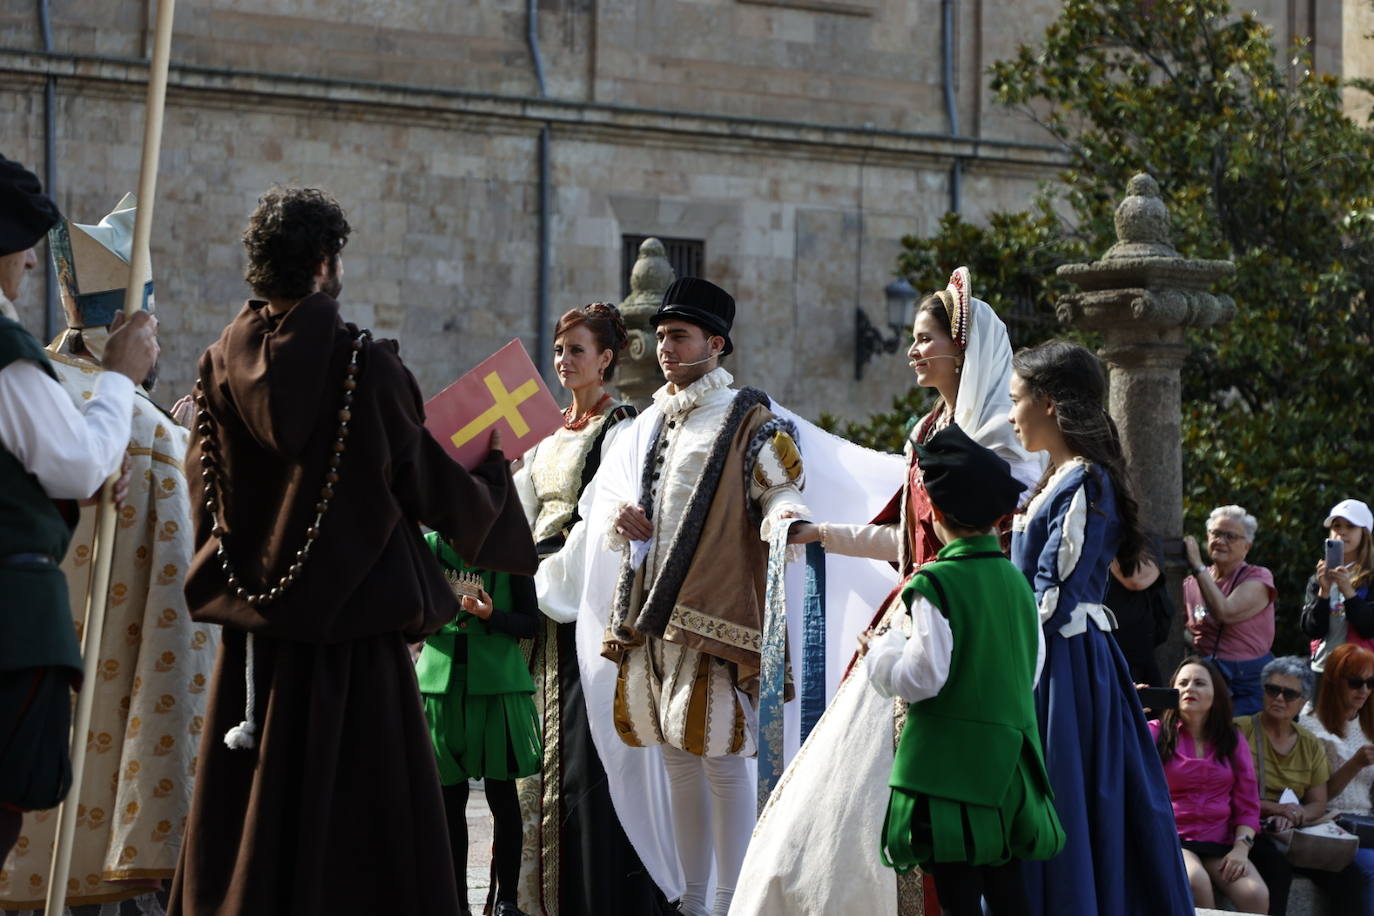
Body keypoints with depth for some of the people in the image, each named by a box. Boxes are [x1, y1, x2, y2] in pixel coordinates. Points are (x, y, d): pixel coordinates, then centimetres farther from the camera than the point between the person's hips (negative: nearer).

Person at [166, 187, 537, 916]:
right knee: (360, 830, -1)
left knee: (248, 818, 10)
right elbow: (430, 485, -4)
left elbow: (205, 497, 9)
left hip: (252, 629, 5)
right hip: (352, 623, -5)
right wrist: (494, 471, 16)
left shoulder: (220, 368, 2)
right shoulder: (362, 365, -11)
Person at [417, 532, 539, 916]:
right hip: (441, 679, 2)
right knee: (450, 797, 6)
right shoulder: (429, 547, 7)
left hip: (496, 681, -2)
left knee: (502, 794, 0)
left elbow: (530, 624, 2)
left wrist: (491, 615, -15)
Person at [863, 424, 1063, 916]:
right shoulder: (1017, 582, 7)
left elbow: (923, 677, -16)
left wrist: (882, 650, 1)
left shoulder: (935, 584, -13)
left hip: (950, 759, -6)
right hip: (1010, 754, 6)